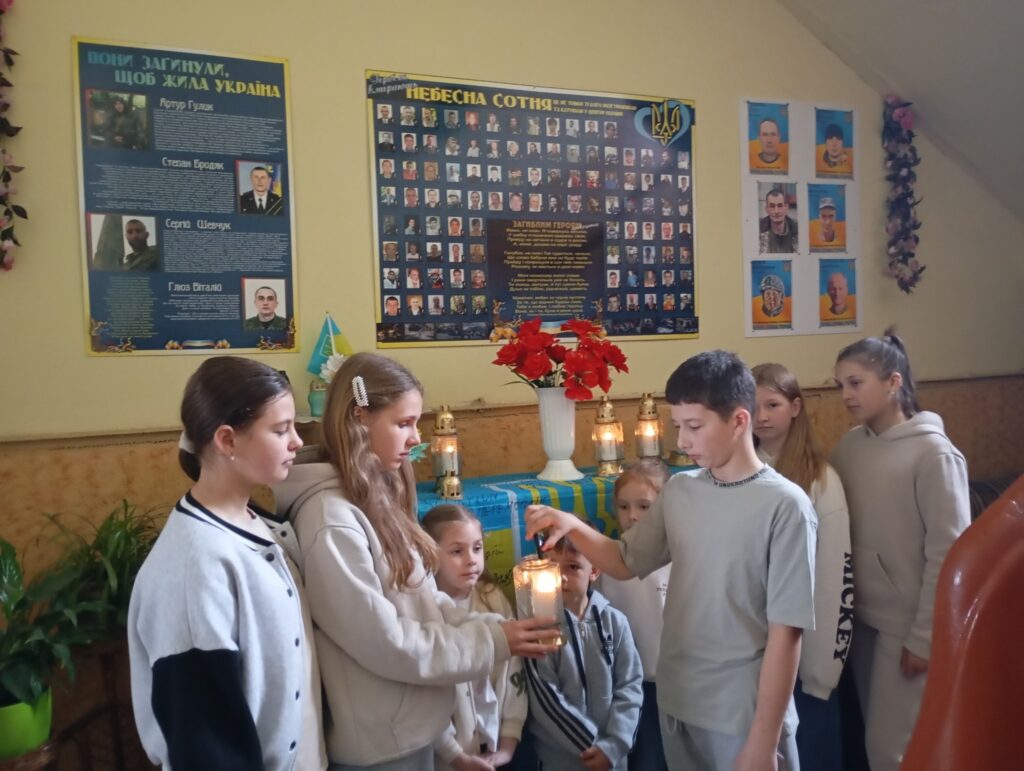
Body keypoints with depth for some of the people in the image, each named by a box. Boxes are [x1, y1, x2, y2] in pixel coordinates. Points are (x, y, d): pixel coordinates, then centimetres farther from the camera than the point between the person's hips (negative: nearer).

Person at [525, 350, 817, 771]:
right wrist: (572, 526, -7)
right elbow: (625, 563, 10)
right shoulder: (678, 491, 1)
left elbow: (785, 632, -14)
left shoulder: (784, 506, -16)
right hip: (676, 704, 5)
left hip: (745, 717, -5)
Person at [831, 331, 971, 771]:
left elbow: (948, 554, -14)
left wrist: (924, 637, -12)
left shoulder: (932, 453, -15)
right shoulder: (849, 445, 1)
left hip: (907, 625, -5)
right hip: (862, 616, 5)